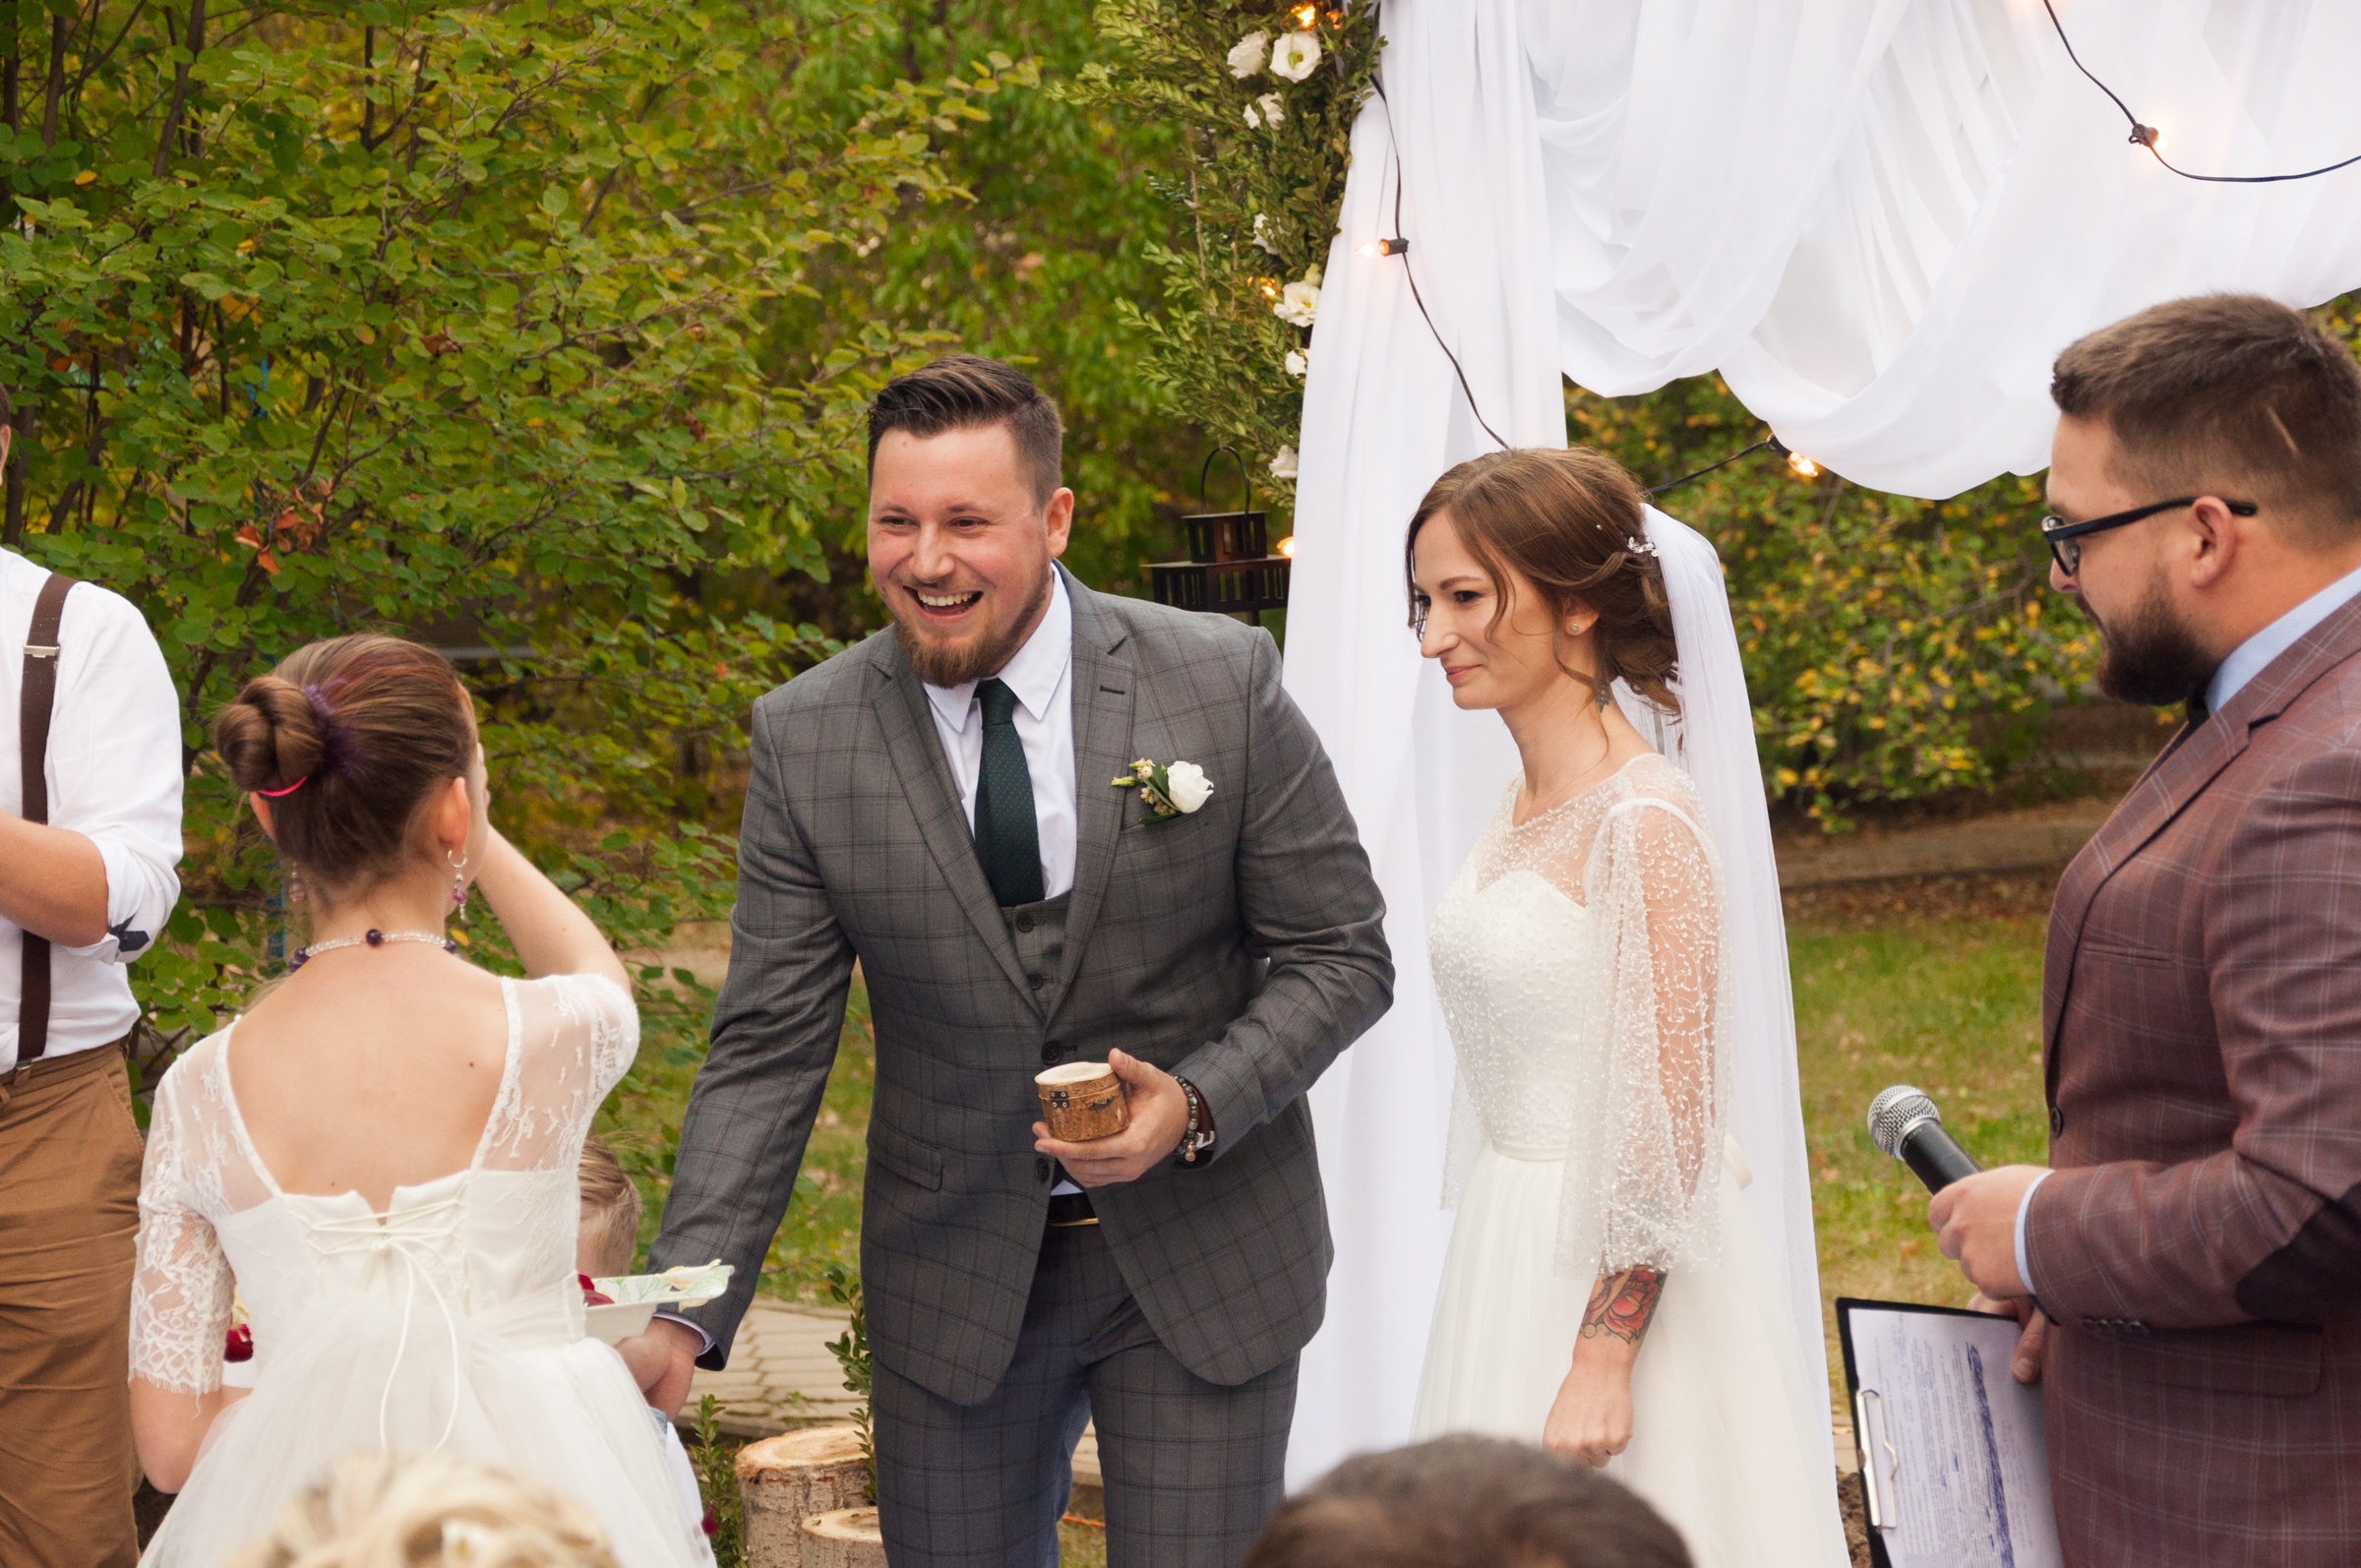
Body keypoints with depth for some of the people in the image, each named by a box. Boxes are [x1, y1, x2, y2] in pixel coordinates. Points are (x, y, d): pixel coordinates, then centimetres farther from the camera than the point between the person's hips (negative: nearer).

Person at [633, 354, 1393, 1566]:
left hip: (1205, 1258, -1)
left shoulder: (1223, 682, -10)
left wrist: (1199, 1103, -21)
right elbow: (768, 1052, -6)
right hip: (951, 1274, 1)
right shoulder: (806, 737, -7)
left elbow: (1340, 954, -4)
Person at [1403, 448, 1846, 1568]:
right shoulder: (1525, 805, 7)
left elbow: (1669, 1121, -20)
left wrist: (1601, 1361, -21)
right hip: (1512, 1249, 8)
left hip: (1615, 1267, -8)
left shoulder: (1644, 822, -18)